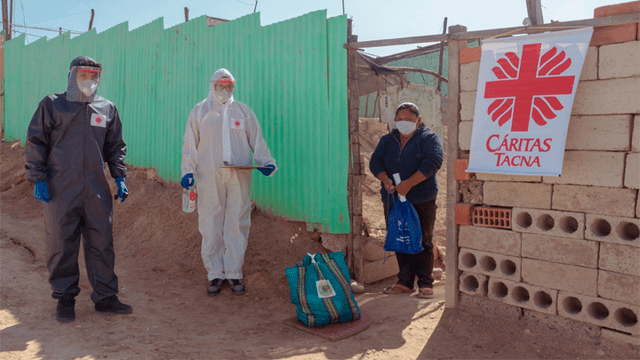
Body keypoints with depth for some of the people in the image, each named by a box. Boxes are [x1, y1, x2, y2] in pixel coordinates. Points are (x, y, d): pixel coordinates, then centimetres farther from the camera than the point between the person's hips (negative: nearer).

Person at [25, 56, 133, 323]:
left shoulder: (107, 109, 13)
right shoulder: (52, 105, 6)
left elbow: (115, 147, 19)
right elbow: (35, 143, 4)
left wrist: (120, 178, 8)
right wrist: (38, 178, -4)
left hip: (97, 190, 3)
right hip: (60, 190, -2)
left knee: (102, 243, 4)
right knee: (61, 244, 3)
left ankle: (105, 297, 14)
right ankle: (65, 298, 18)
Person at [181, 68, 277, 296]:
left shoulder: (243, 111, 15)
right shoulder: (200, 111, 12)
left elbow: (256, 140, 13)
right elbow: (190, 144, 9)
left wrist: (267, 162, -3)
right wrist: (188, 170, -3)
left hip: (239, 175, 1)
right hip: (209, 177, -1)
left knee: (237, 225, 0)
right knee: (210, 226, 0)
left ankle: (234, 273, 10)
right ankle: (215, 274, 11)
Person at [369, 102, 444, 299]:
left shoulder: (428, 138, -1)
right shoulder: (387, 140, 14)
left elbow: (433, 161, -16)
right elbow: (375, 161, 6)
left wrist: (408, 184, -23)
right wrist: (385, 179, -16)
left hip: (422, 201, -4)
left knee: (423, 242, 1)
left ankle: (425, 284, 11)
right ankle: (405, 282, 20)